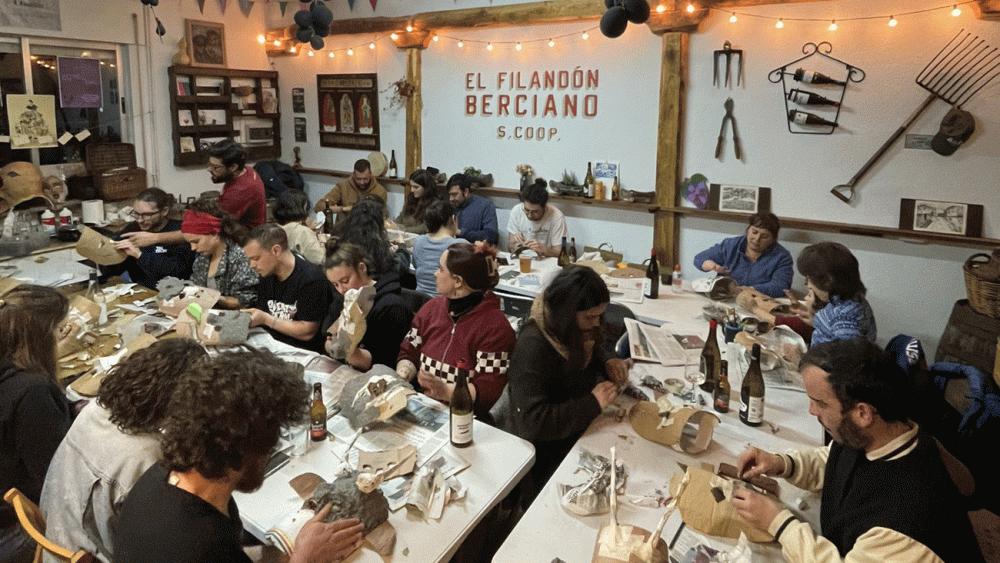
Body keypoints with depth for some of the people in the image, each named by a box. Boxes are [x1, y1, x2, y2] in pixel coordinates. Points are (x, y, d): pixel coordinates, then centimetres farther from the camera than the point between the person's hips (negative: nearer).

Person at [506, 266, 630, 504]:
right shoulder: (533, 348, -27)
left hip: (582, 429, 8)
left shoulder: (583, 326, -2)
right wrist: (593, 404, -27)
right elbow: (532, 423, -30)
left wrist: (607, 364, -1)